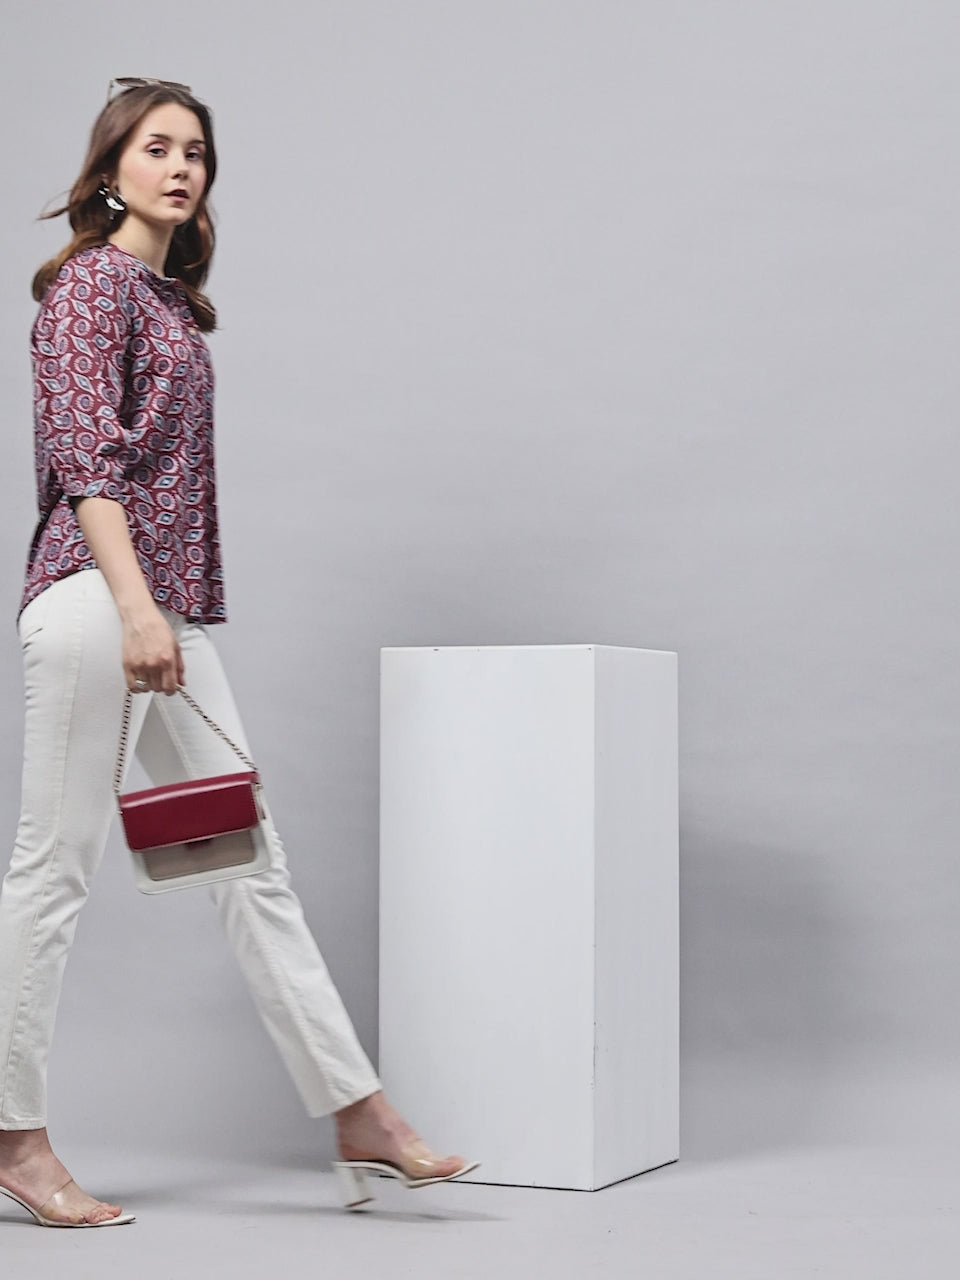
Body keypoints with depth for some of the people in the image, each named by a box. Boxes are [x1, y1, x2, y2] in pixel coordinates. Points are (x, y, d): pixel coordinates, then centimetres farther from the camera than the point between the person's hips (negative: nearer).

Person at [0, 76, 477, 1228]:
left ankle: (361, 1120, 7)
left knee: (251, 865, 6)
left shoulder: (169, 296, 21)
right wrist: (133, 603, -24)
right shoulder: (92, 281, -5)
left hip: (170, 609, 9)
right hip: (96, 595, -9)